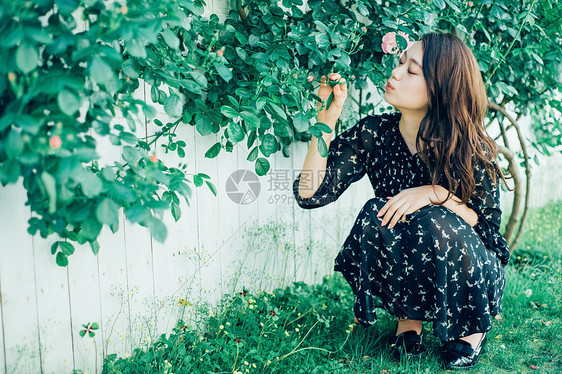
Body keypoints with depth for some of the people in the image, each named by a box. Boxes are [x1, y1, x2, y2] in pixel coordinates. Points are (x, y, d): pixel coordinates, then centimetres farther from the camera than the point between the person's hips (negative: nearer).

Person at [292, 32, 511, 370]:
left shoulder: (472, 148, -19)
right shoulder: (374, 133, -13)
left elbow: (489, 225, -10)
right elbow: (310, 194, -17)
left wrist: (437, 194, -27)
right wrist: (327, 119, -25)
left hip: (469, 274, -1)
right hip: (403, 271, 2)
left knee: (433, 224, -32)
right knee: (376, 214, -27)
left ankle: (470, 325, -2)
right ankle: (409, 314, -1)